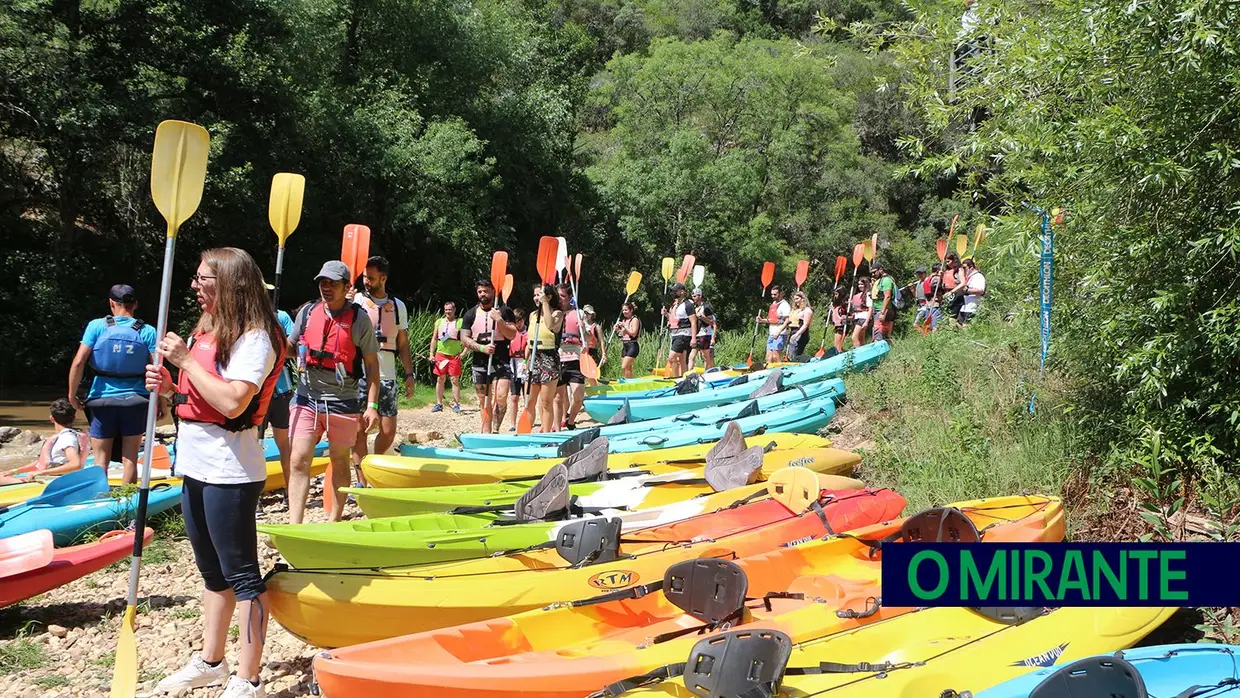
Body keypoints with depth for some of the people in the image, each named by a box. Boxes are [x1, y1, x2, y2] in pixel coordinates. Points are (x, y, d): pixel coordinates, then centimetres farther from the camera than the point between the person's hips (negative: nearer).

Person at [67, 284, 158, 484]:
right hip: (135, 402, 0)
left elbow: (79, 362, -8)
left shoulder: (97, 326, -3)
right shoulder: (148, 332, -3)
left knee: (101, 460, 9)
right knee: (130, 459, 7)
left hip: (102, 400, 0)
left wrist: (72, 394, 3)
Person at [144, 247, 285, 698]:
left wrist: (185, 361, -19)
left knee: (241, 575, -1)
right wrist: (170, 389, 2)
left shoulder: (255, 338, -14)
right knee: (212, 572, 20)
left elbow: (232, 402, -26)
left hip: (229, 471, -10)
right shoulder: (206, 330, 13)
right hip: (195, 466, 10)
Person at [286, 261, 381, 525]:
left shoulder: (359, 318, -5)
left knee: (340, 462, 9)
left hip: (343, 401, -3)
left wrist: (372, 405, -8)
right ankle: (294, 527, -5)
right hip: (306, 397, 3)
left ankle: (335, 521, 24)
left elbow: (372, 364, -2)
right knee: (299, 461, -5)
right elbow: (291, 346, 18)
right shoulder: (307, 312, 5)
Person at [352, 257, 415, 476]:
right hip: (360, 376, -3)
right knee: (359, 430, 0)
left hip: (387, 377, 3)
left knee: (388, 432, 2)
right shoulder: (356, 301, 0)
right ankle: (362, 482, 8)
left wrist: (409, 374, 5)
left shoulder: (398, 306, 10)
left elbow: (403, 344, 14)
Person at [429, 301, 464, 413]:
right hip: (440, 354, 3)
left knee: (455, 380, -3)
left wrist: (463, 352, -6)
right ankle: (439, 404, 12)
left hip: (454, 356, -3)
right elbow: (434, 339, 15)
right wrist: (431, 354, 9)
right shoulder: (439, 322, 11)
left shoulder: (460, 322, 1)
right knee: (440, 379, 6)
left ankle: (456, 405, 1)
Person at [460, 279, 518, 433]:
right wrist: (482, 348, -11)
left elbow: (512, 335, -4)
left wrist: (499, 320, -17)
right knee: (484, 401, 8)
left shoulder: (504, 311, 3)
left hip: (501, 362, -3)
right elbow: (464, 339, 3)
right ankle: (486, 432, 17)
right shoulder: (471, 314, 8)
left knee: (501, 397, -18)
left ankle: (495, 430, -12)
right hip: (479, 363, 3)